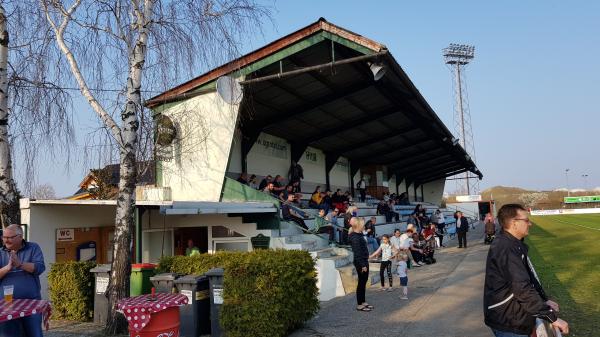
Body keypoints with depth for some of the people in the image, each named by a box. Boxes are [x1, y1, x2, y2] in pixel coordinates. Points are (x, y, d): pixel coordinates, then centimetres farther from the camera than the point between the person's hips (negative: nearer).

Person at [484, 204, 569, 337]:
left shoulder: (513, 244, 9)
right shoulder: (505, 249, -25)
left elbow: (528, 278, 16)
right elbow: (522, 288, -28)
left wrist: (545, 300, 6)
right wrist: (552, 317, -22)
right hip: (507, 321, -9)